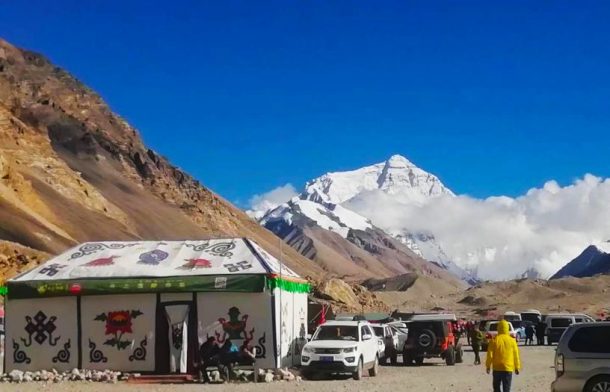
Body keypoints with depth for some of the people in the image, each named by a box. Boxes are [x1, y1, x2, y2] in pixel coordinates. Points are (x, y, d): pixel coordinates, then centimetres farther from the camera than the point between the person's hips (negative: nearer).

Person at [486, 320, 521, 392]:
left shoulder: (494, 340, -6)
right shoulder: (512, 340, -3)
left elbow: (490, 354, -5)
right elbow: (516, 355, 1)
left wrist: (488, 366, 6)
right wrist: (517, 367, 11)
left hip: (497, 368, 0)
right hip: (508, 368, 0)